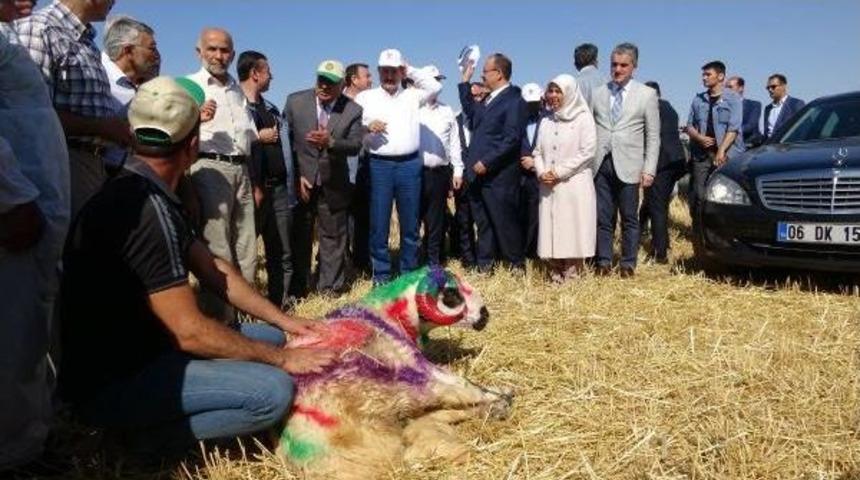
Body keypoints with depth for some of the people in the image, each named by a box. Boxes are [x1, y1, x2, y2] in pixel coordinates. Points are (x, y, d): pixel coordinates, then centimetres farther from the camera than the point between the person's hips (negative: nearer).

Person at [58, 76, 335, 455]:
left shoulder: (153, 198, 8)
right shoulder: (144, 209, -25)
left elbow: (212, 269, 12)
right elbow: (191, 332, -25)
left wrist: (283, 321, 8)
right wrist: (281, 358, -14)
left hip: (143, 351, 10)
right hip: (113, 381, -10)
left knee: (269, 336, 12)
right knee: (274, 391, -24)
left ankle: (156, 419, 6)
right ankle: (154, 435, -5)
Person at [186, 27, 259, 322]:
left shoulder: (237, 90, 21)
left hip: (240, 169, 7)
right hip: (209, 168, -7)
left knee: (245, 248, 8)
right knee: (216, 249, -6)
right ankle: (219, 316, 0)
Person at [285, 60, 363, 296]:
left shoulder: (353, 110, -4)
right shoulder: (295, 101, -4)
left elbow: (355, 145, -9)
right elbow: (287, 141, -3)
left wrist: (330, 142, -29)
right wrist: (296, 175, -10)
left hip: (333, 186, 0)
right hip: (300, 181, 0)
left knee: (333, 237, 9)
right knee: (299, 237, 8)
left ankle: (331, 288, 22)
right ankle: (298, 290, 21)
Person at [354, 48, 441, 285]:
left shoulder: (411, 95, 11)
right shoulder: (365, 97, 8)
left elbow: (435, 87, -2)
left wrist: (410, 71, 3)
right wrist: (367, 126, -14)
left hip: (410, 165, 1)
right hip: (379, 165, -1)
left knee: (410, 225, 8)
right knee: (379, 226, 2)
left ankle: (409, 274, 19)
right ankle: (381, 276, 12)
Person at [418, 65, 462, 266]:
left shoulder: (447, 111, 11)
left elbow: (454, 142, 11)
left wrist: (458, 170, 7)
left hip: (440, 173, 3)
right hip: (416, 172, -3)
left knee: (436, 221, 8)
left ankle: (434, 264, 16)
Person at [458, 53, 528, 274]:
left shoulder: (514, 101, -10)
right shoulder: (489, 100, 17)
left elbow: (512, 138, -18)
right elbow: (471, 111, 34)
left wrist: (486, 162, -20)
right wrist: (465, 81, 27)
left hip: (498, 176, -8)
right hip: (478, 174, 8)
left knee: (505, 222, 1)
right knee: (483, 224, 12)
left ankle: (517, 267, 14)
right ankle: (484, 267, 19)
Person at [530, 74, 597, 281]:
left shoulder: (582, 118, 0)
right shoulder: (546, 121, 16)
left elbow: (587, 151, -9)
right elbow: (538, 151, 15)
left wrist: (559, 172, -11)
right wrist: (541, 172, -5)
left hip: (575, 185, -5)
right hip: (549, 187, 5)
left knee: (572, 230, -4)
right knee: (551, 230, 3)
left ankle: (572, 276, 1)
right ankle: (556, 276, 9)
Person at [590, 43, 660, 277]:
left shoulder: (647, 95, 5)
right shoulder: (597, 93, 12)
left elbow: (653, 137, 3)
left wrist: (649, 170, -5)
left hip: (628, 166, -2)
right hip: (601, 164, 2)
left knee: (629, 218, 4)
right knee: (602, 217, 4)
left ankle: (628, 264, 14)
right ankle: (603, 261, 13)